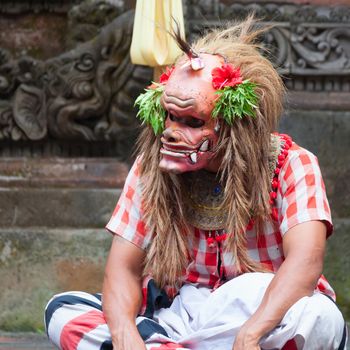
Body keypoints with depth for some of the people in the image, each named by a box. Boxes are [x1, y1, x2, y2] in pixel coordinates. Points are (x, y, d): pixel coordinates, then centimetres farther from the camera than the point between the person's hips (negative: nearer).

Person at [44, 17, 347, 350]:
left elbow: (306, 262, -30)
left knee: (321, 321, -38)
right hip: (179, 319, 3)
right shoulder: (152, 167, -4)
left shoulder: (291, 166, -14)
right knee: (63, 311, -18)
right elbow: (124, 267, -8)